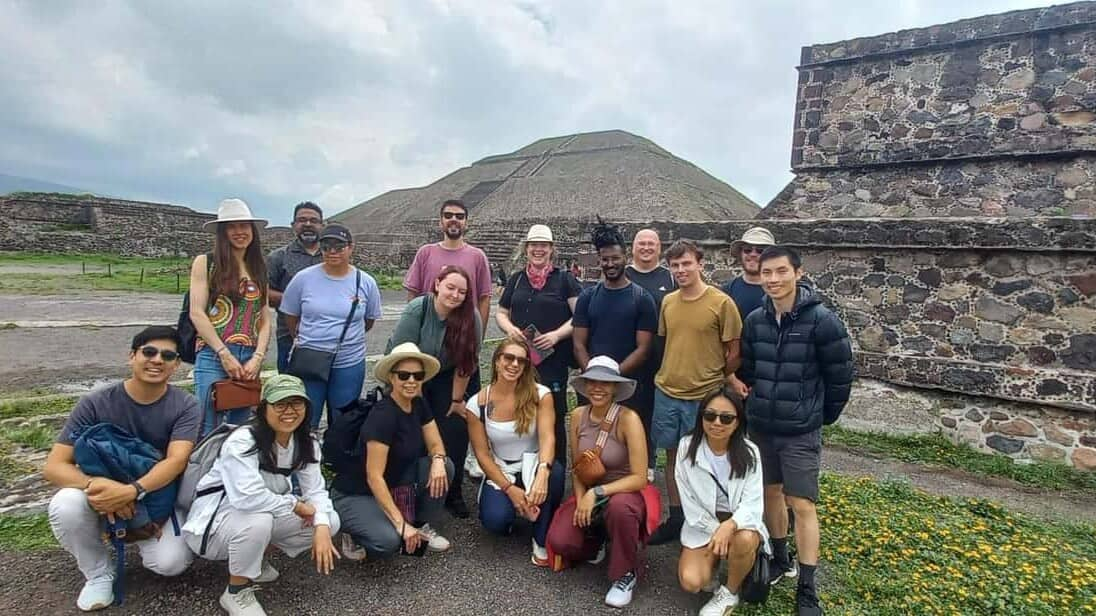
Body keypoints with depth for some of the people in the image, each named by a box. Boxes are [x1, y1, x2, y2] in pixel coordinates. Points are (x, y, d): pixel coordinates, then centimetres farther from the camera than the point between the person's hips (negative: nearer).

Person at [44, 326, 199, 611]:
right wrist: (93, 485, -37)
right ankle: (99, 574, -3)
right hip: (104, 495, 1)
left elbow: (176, 461, -26)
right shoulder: (96, 403, -13)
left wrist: (132, 491, -44)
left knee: (170, 563, -25)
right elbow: (54, 467, -16)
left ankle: (144, 537, 13)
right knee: (65, 506, -32)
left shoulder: (186, 406, -15)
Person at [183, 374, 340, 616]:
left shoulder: (305, 443, -5)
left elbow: (315, 490, -10)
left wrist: (321, 528, -28)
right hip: (213, 524, -6)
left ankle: (256, 557, 11)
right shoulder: (241, 441, -28)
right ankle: (236, 592, -10)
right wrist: (296, 505, -26)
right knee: (258, 520, -38)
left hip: (264, 518, 7)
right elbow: (248, 498, -40)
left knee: (330, 521, -9)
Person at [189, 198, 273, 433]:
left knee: (239, 429, 11)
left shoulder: (259, 269, 14)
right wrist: (225, 354, -10)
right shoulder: (205, 262, 3)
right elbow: (196, 313, -4)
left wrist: (257, 358, -4)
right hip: (213, 355, -4)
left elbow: (265, 319, 9)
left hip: (249, 360, 4)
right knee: (209, 428, -4)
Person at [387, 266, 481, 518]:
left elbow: (465, 364, -13)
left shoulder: (471, 318, -18)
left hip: (444, 378, 2)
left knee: (456, 428, -8)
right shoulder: (417, 310, -23)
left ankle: (452, 491, 7)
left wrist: (457, 400, -9)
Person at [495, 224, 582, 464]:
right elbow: (501, 312, 19)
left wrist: (557, 334, -16)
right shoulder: (516, 279, 15)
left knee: (554, 419, 3)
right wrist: (509, 328, -2)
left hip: (553, 360, -3)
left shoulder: (564, 279, 2)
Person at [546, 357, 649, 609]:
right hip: (589, 495, 4)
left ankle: (626, 574, -10)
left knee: (619, 506, -39)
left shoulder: (628, 419, -22)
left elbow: (639, 478, -23)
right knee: (559, 541, -19)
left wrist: (597, 493, -27)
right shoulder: (577, 416, -6)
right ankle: (596, 539, 18)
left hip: (625, 494, -4)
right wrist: (581, 500, -12)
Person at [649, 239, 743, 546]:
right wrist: (670, 374, 9)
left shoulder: (721, 303, -10)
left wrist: (721, 380, 7)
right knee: (672, 454, 13)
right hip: (666, 392, 4)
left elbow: (733, 351, -2)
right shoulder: (668, 302, 4)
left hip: (704, 396, -4)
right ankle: (675, 519, 28)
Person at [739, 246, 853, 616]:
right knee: (771, 492, 16)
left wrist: (823, 416, 3)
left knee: (803, 505, -2)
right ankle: (780, 560, 36)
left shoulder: (822, 320, -14)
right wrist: (757, 404, 13)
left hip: (801, 431, -4)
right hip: (760, 425, 5)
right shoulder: (755, 320, -1)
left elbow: (840, 375, -5)